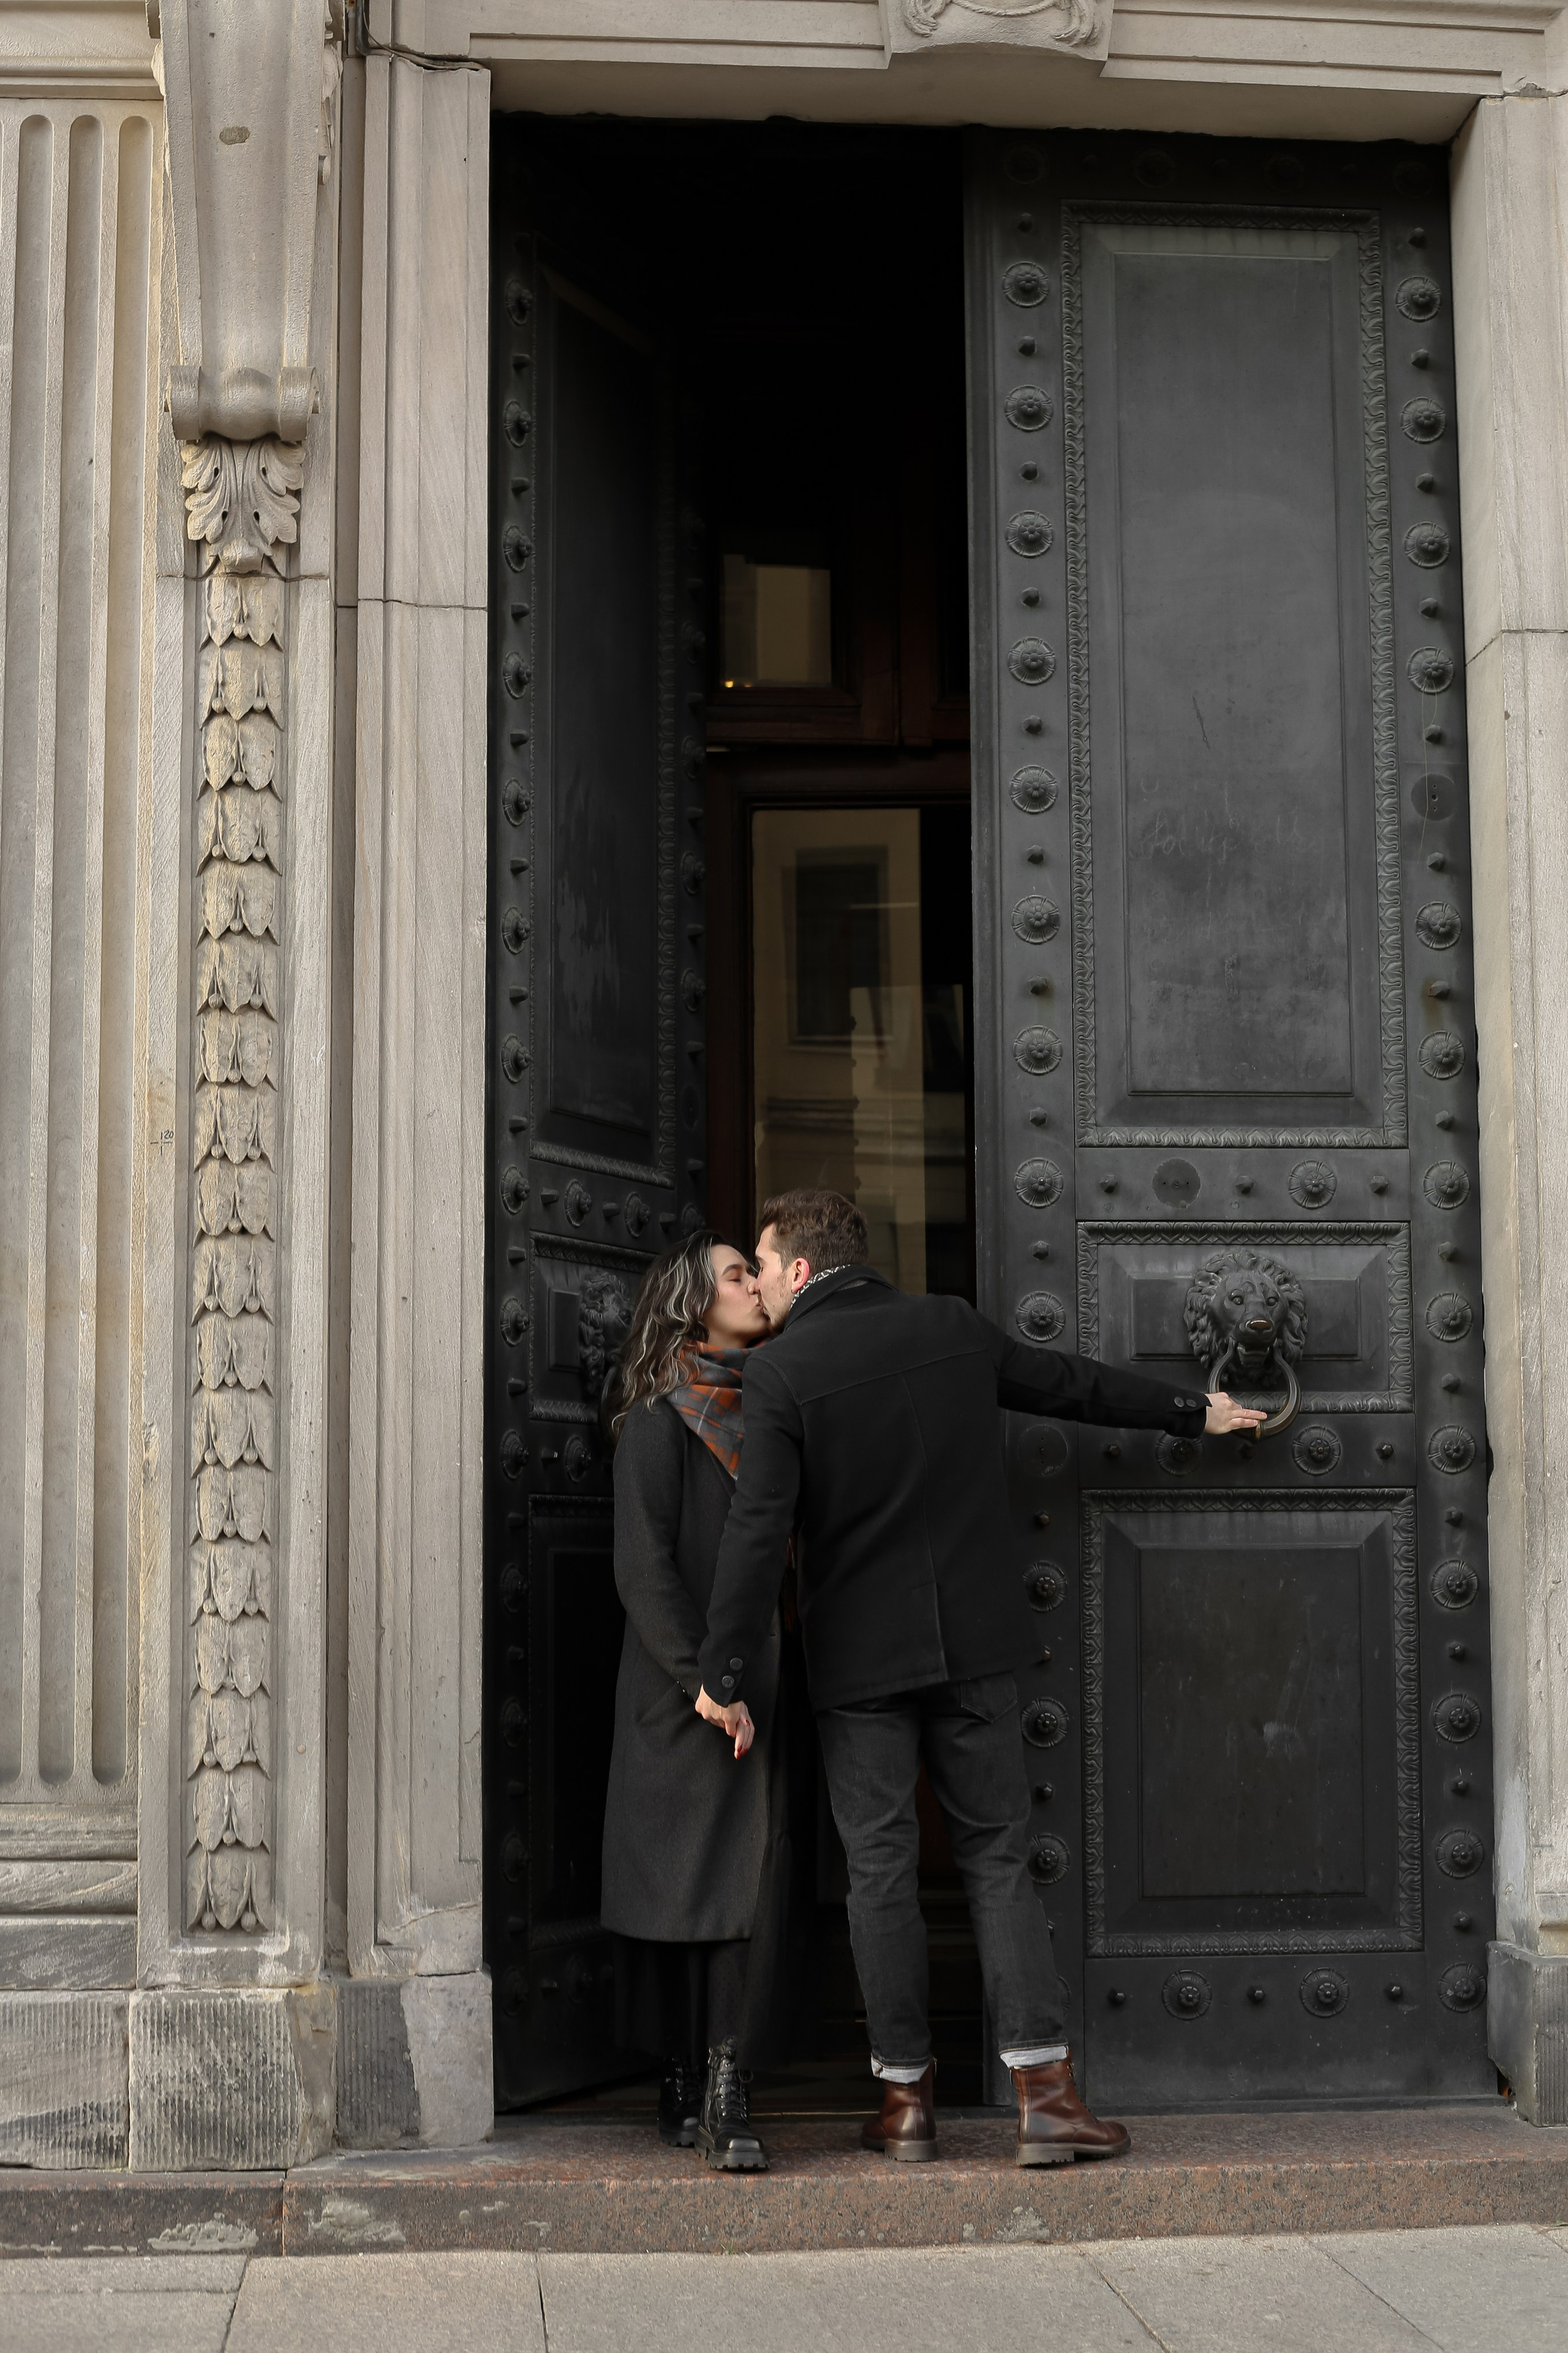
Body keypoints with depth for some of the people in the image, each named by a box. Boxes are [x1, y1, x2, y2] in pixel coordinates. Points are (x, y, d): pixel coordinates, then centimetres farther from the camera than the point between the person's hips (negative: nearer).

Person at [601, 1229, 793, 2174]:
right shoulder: (658, 1422, -4)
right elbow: (643, 1570, -11)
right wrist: (704, 1681, -18)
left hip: (766, 1688, 5)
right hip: (681, 1694, -5)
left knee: (753, 1884, -4)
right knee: (681, 1878, 0)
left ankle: (726, 2098, -5)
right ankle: (685, 2087, 12)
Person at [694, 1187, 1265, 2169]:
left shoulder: (782, 1369, -8)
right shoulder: (955, 1329, 5)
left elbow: (758, 1529, -14)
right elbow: (1076, 1383, 18)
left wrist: (726, 1674, -8)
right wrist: (1193, 1411, 34)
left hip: (860, 1659, -3)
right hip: (974, 1646, 3)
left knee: (882, 1873, 6)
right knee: (999, 1858, 7)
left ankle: (907, 2096, 12)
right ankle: (1045, 2088, 0)